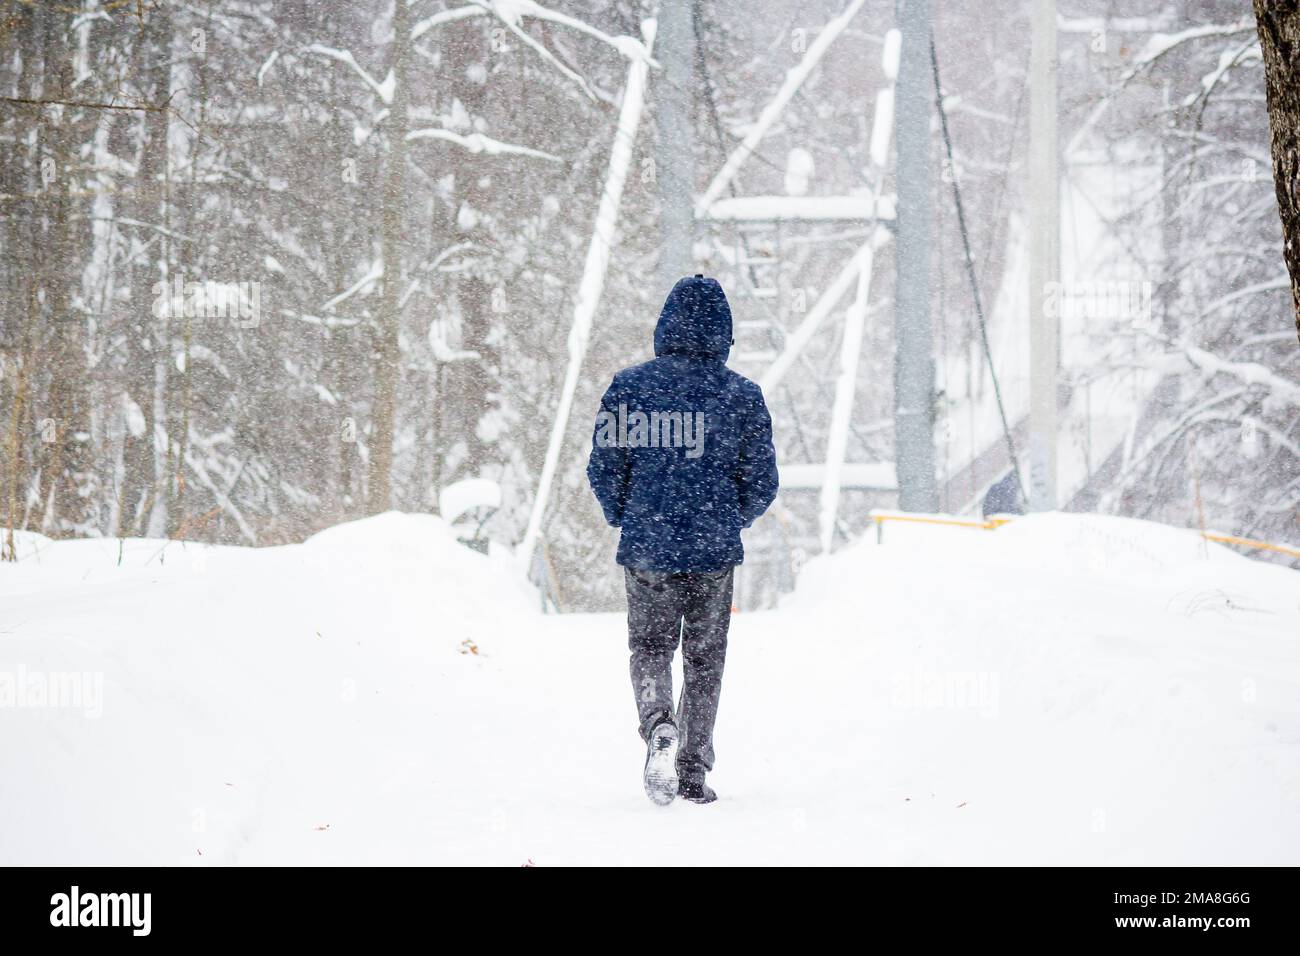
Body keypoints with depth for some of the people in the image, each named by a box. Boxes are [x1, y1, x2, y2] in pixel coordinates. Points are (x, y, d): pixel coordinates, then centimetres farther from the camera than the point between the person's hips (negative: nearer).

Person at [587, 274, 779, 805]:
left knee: (650, 647, 13)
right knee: (705, 658, 13)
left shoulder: (628, 386, -4)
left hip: (646, 546, 0)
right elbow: (762, 482, -1)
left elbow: (603, 469, -2)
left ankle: (658, 725, -16)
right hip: (714, 550, 0)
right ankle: (693, 771, 14)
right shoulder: (741, 394, -4)